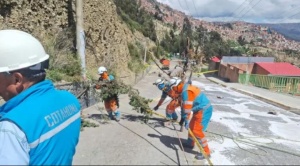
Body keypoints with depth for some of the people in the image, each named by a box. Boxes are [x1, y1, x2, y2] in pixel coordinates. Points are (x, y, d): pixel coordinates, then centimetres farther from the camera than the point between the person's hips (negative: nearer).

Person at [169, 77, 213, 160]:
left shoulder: (186, 91, -22)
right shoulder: (187, 88, 11)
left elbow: (187, 107, -26)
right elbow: (184, 105, 17)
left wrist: (187, 121, -23)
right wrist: (183, 118, 22)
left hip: (203, 111, -11)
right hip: (200, 109, 11)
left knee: (197, 131, -8)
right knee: (192, 126, 22)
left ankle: (206, 152, 2)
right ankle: (190, 143, 40)